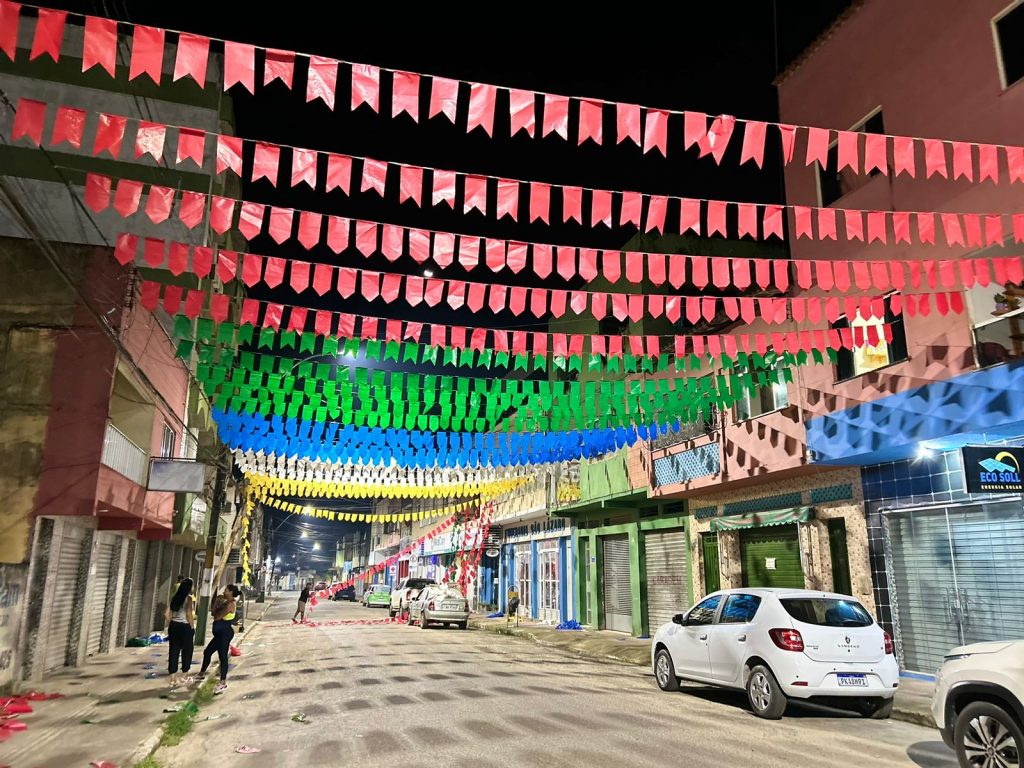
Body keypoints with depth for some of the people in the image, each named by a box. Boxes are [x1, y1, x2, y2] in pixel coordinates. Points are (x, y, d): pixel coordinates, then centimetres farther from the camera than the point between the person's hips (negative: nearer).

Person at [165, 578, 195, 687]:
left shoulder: (175, 597, 8)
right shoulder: (189, 598, -10)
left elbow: (167, 614, 8)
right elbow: (189, 614, -17)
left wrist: (170, 624, 18)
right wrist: (192, 628, -9)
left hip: (174, 626, 6)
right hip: (185, 627, -6)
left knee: (173, 652, 8)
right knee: (187, 651, 10)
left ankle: (173, 679, 10)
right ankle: (184, 676, 21)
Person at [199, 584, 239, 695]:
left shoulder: (230, 604, -17)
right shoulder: (226, 603, 15)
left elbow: (216, 616, -20)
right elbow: (214, 613, 14)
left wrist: (217, 602, -5)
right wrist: (216, 601, 4)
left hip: (225, 633, -11)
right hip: (221, 633, 11)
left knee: (222, 656, -12)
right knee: (207, 652, 22)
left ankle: (223, 683, -12)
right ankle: (201, 673, 40)